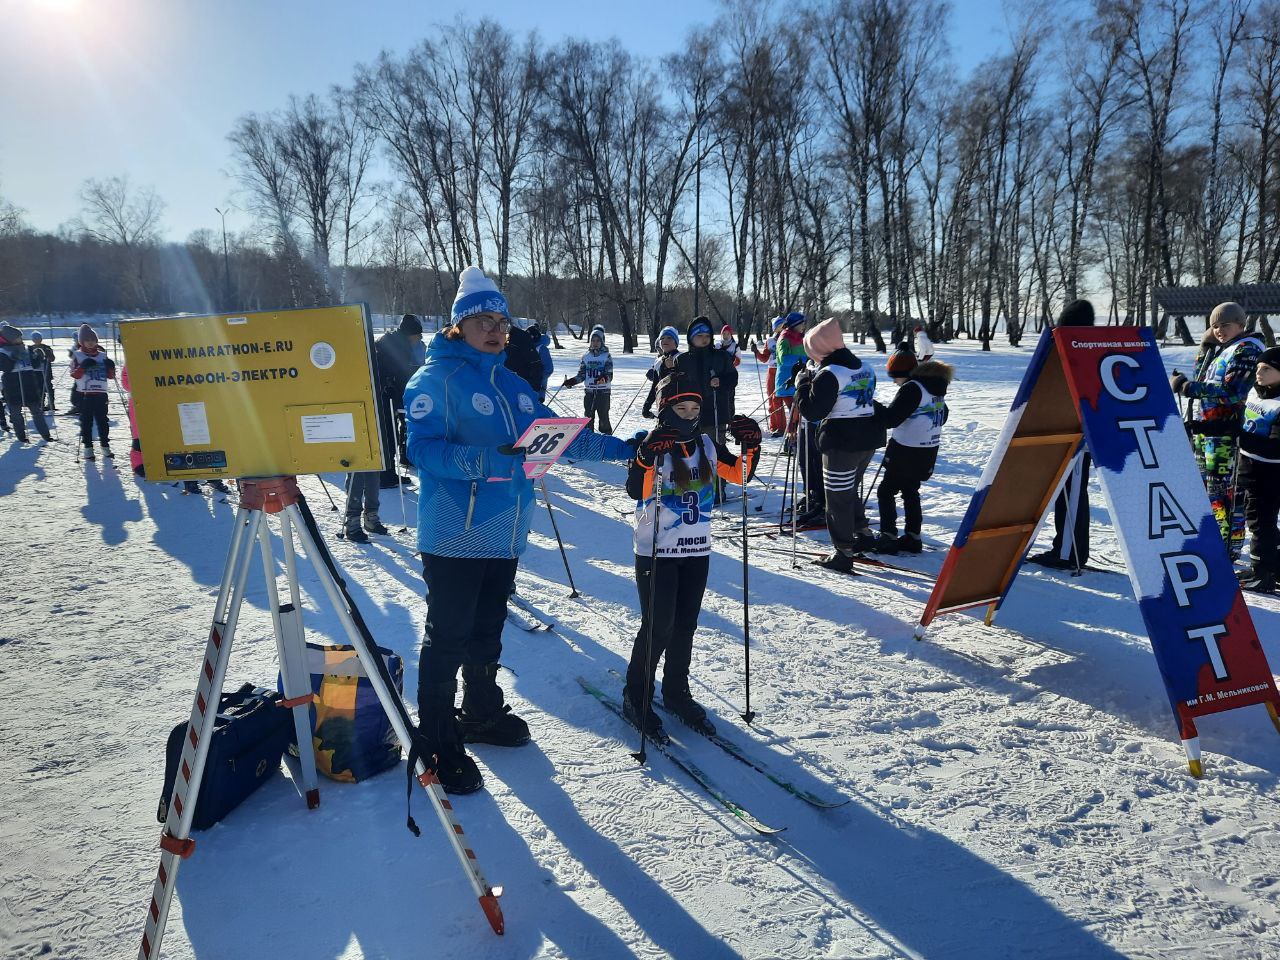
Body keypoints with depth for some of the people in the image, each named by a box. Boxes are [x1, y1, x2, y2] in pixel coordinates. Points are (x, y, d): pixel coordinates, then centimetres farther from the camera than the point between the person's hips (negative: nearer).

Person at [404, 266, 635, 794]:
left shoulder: (511, 383, 15)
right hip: (454, 537, -7)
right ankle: (437, 741, 14)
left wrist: (623, 447, 14)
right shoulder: (435, 378, -8)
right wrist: (484, 460, -33)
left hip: (504, 535, 7)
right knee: (448, 638, 1)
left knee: (487, 632, 20)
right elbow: (423, 448, -20)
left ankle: (483, 713, 37)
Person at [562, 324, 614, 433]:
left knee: (603, 417, -4)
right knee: (588, 416, 6)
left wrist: (604, 378, -30)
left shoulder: (606, 356, -1)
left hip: (603, 391, -3)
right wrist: (571, 381, -5)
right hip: (589, 390, 3)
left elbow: (609, 375, -8)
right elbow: (581, 375, 10)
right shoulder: (586, 357, 9)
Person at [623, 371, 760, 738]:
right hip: (656, 552, -5)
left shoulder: (706, 444, 4)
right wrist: (647, 457, -42)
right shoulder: (653, 445, -13)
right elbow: (635, 491, -26)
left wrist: (750, 446, -7)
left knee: (685, 626, 15)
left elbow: (740, 475, 10)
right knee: (657, 628, -2)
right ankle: (636, 698, 16)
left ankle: (677, 692, 32)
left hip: (697, 550, 6)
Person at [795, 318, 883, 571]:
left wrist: (803, 385, -1)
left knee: (838, 497, 2)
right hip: (869, 439, 8)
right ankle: (863, 532, 31)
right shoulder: (865, 369, 9)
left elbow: (811, 411, -16)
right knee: (851, 489, 25)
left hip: (841, 443, -8)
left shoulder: (829, 374, -17)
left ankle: (843, 552, 5)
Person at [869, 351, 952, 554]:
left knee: (886, 492, 1)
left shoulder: (911, 388, -19)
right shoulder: (935, 388, 8)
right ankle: (912, 537, 17)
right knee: (911, 492, 17)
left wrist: (874, 406, -9)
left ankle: (888, 537, -1)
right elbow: (942, 416, 20)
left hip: (906, 452, -9)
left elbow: (890, 418, -22)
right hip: (928, 452, 9)